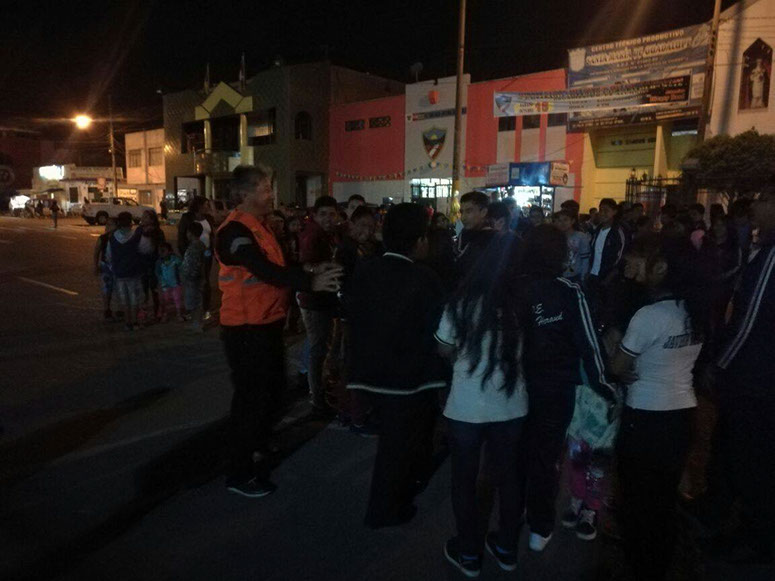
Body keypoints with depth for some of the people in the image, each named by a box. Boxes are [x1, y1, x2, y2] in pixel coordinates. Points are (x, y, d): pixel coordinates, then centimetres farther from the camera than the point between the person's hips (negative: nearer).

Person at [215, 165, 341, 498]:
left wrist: (307, 270, 0)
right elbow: (264, 270, -30)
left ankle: (257, 452, 43)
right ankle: (239, 474, 18)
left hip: (267, 324, 10)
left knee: (271, 392, 22)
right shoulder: (234, 230, -19)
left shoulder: (258, 225, 13)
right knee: (251, 397, 1)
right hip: (246, 329, -10)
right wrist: (310, 282, -34)